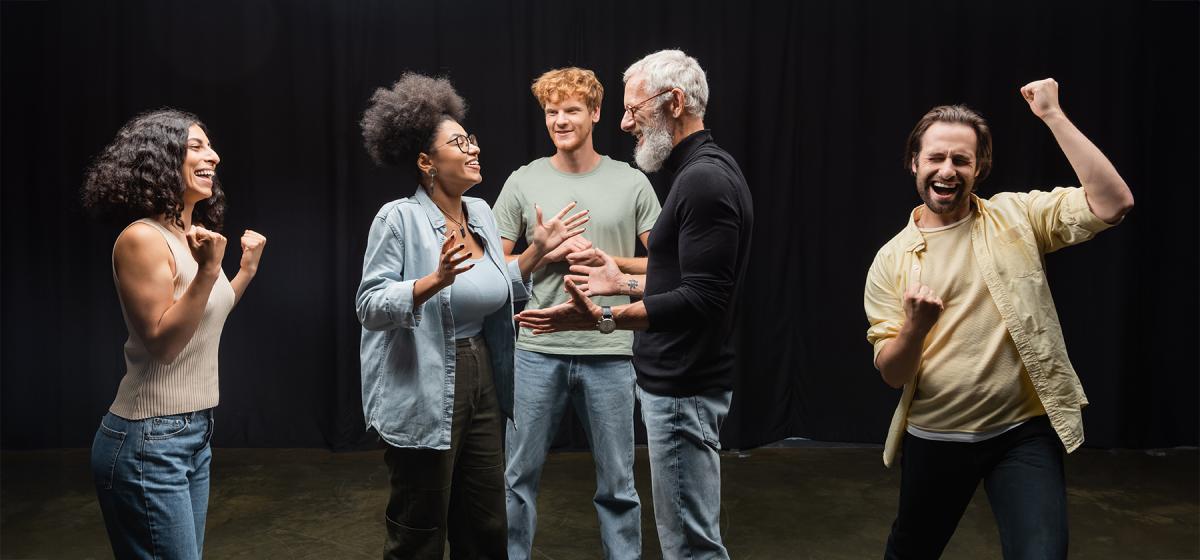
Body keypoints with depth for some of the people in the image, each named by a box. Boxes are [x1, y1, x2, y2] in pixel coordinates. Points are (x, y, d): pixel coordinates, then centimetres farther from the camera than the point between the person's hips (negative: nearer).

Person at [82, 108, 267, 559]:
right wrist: (208, 271, -27)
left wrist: (247, 270, 15)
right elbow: (162, 343, -20)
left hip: (193, 432, 9)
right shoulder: (143, 238, -15)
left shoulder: (192, 236, 10)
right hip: (150, 442, -9)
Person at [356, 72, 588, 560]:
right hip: (423, 398, -7)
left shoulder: (481, 212, 8)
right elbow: (369, 309, -18)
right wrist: (436, 279, -31)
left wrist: (536, 251, 11)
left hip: (482, 388, 7)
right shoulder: (399, 217, -13)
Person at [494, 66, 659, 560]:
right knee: (518, 475, 10)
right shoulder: (523, 182, 4)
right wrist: (546, 253, -10)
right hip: (536, 350, 1)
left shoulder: (632, 183, 2)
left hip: (609, 353, -1)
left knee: (617, 483, 9)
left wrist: (607, 261, -10)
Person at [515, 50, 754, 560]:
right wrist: (625, 283, 22)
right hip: (675, 379, 10)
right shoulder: (705, 171, 14)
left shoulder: (705, 180, -18)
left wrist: (602, 319, -28)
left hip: (683, 387, -10)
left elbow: (704, 299, -25)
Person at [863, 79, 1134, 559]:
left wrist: (1051, 115, -19)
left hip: (1023, 432, -1)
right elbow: (891, 373, -4)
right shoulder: (891, 259, -2)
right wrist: (916, 326, -27)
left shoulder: (1016, 217, -2)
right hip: (933, 438, 2)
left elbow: (1113, 204, -17)